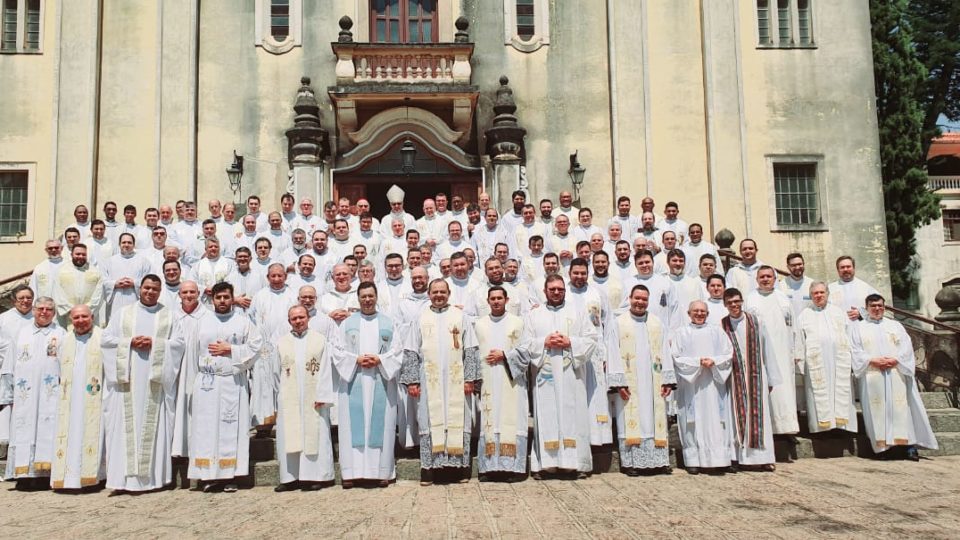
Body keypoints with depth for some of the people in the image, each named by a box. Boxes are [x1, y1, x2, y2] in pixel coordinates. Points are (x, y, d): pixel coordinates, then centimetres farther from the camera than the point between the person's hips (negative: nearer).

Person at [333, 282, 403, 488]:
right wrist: (357, 360, -11)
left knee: (381, 425, -1)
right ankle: (352, 472, 0)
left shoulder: (388, 323, 11)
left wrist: (379, 360, -11)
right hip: (353, 382, 0)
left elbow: (397, 352, 5)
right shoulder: (347, 323, 11)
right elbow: (338, 352, 5)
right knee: (354, 425, -3)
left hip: (381, 382, 0)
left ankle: (381, 471, 4)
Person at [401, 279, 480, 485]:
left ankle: (459, 465, 8)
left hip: (456, 381, 0)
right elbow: (411, 352, 6)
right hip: (429, 381, 0)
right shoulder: (421, 319, 9)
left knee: (457, 420, 1)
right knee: (430, 421, 0)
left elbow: (470, 350, 4)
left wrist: (469, 378, -4)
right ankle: (429, 468, 4)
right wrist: (412, 381, -3)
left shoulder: (460, 316, 8)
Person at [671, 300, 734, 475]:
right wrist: (698, 362, -13)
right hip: (690, 385, -1)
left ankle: (718, 460, -2)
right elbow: (676, 358, -1)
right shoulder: (681, 333, 6)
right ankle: (693, 461, 1)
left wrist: (714, 362, -11)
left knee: (715, 421, -4)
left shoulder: (717, 332, 12)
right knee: (693, 422, -3)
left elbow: (729, 354, 7)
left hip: (713, 384, 1)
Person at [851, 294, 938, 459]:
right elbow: (856, 351, 3)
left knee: (901, 408, -7)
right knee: (877, 410, -9)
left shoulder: (895, 325, 19)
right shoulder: (859, 327, 14)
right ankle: (882, 444, -9)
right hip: (872, 376, -1)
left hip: (896, 374, 1)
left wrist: (895, 360, -10)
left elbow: (906, 347, 8)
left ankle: (910, 445, -7)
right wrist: (873, 361, -12)